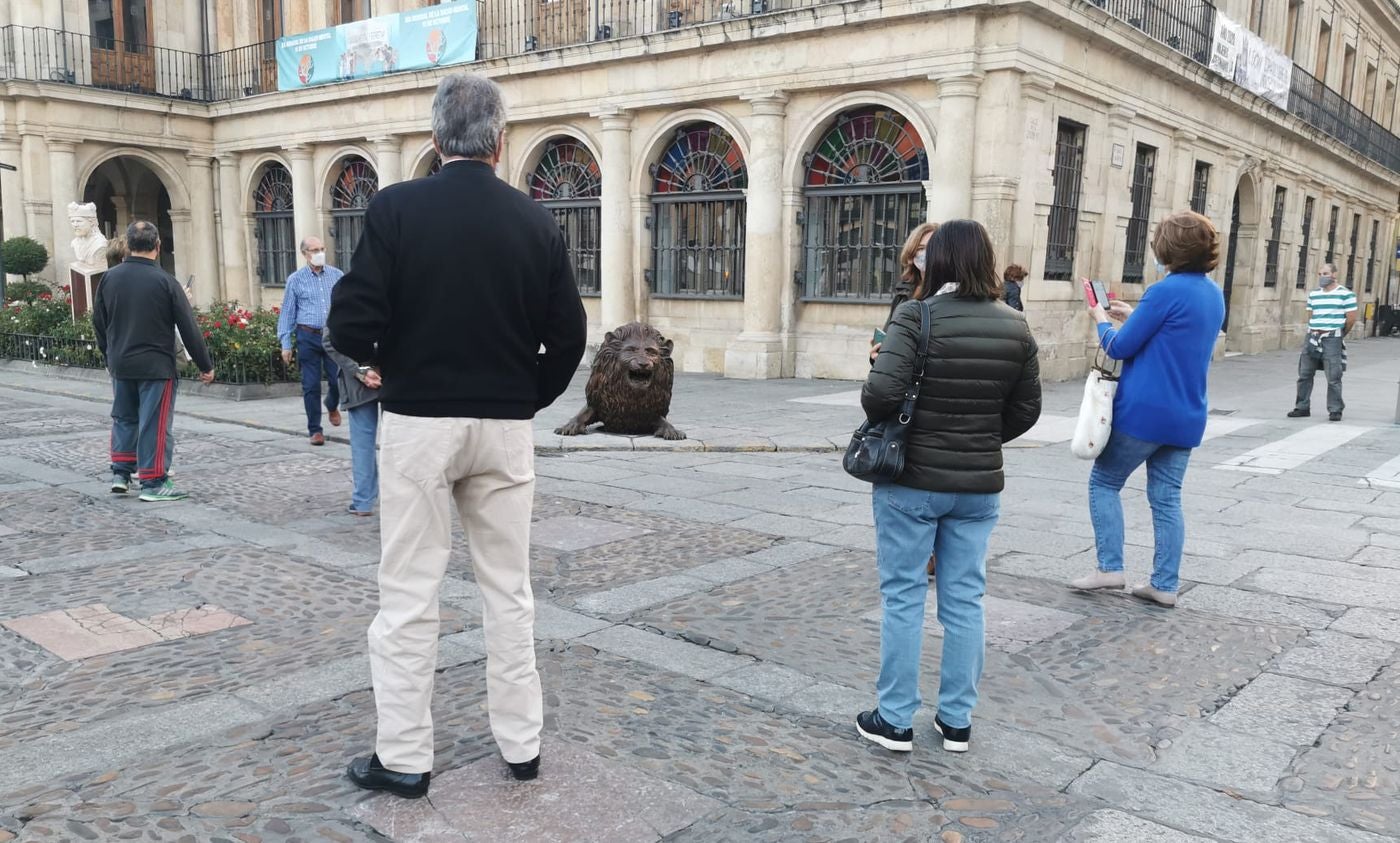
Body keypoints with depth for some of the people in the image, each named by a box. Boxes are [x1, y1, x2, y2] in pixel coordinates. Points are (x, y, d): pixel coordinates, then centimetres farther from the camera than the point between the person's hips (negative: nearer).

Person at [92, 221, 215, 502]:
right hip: (156, 366, -5)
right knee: (154, 424, 0)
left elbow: (98, 322, 11)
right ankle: (153, 482, 4)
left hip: (120, 365, 5)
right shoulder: (164, 281, -13)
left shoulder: (110, 278, 2)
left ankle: (121, 473, 23)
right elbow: (188, 329, -11)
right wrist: (206, 366, -4)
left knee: (124, 418, 20)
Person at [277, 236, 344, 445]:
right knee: (311, 386, 2)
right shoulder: (295, 280, 3)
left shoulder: (337, 275, 6)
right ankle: (315, 430, 12)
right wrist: (285, 344, 1)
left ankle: (332, 406, 35)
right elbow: (287, 313, 5)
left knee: (338, 380, 0)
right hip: (308, 337, -1)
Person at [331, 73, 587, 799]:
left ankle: (403, 757, 16)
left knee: (409, 594, 7)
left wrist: (387, 361, 9)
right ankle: (521, 744, 23)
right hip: (505, 429, 3)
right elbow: (568, 338, 1)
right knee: (508, 589, 13)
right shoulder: (537, 223, 0)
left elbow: (351, 327, -12)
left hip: (418, 422, -2)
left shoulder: (396, 208, -8)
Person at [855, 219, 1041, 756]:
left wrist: (878, 423, -1)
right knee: (964, 601, 13)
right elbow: (1025, 411, 6)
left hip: (911, 481, -4)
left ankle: (895, 720, 16)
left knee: (903, 598, 7)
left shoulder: (917, 317, -14)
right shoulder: (1015, 328, 1)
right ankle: (957, 721, 23)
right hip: (979, 485, 4)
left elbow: (881, 392, -23)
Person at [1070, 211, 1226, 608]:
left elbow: (1120, 347, -12)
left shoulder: (1166, 291, -16)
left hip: (1144, 411, -7)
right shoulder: (1214, 294, 10)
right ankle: (1165, 585, 13)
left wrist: (1102, 321, 7)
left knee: (1103, 483, 8)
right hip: (1186, 417, 7)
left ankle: (1110, 568, 6)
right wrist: (1134, 316, 18)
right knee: (1167, 499, 10)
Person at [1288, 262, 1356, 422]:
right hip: (1312, 337, 6)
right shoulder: (1313, 294, 13)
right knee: (1304, 374, 7)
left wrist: (1341, 334, 8)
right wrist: (1314, 332, 14)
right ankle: (1302, 407, 15)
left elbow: (1351, 318, -2)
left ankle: (1335, 410, 3)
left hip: (1332, 339, -5)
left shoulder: (1345, 294, -4)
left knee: (1333, 378, -4)